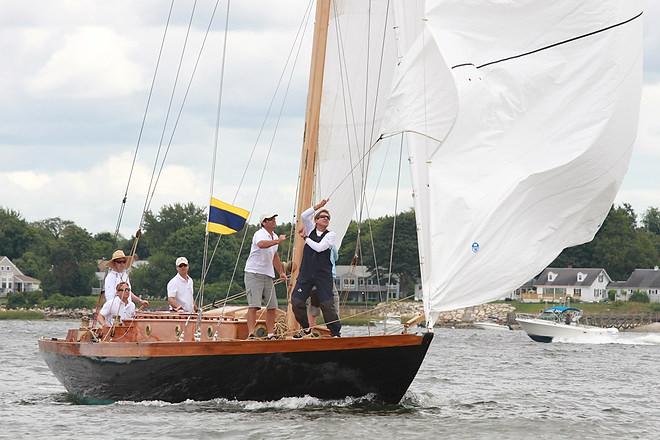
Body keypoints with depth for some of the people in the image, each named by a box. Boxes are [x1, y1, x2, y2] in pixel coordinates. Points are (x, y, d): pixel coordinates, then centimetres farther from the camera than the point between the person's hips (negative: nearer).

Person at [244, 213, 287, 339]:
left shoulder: (274, 236, 16)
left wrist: (281, 272, 30)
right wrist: (277, 241, -37)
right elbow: (261, 244, -38)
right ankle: (251, 334, -20)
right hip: (254, 273, -8)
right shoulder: (259, 234, -12)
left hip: (268, 275, 8)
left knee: (272, 306, 5)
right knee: (254, 305, -15)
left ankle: (271, 334, 11)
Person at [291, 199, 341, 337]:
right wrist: (318, 206, -7)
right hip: (306, 273, 3)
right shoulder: (311, 229, 13)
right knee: (296, 301, -1)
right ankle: (306, 328, 18)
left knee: (327, 304, -8)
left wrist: (306, 238, 2)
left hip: (323, 275, -3)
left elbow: (319, 247, -11)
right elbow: (304, 216, -3)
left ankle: (336, 333, -1)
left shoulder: (331, 235, 2)